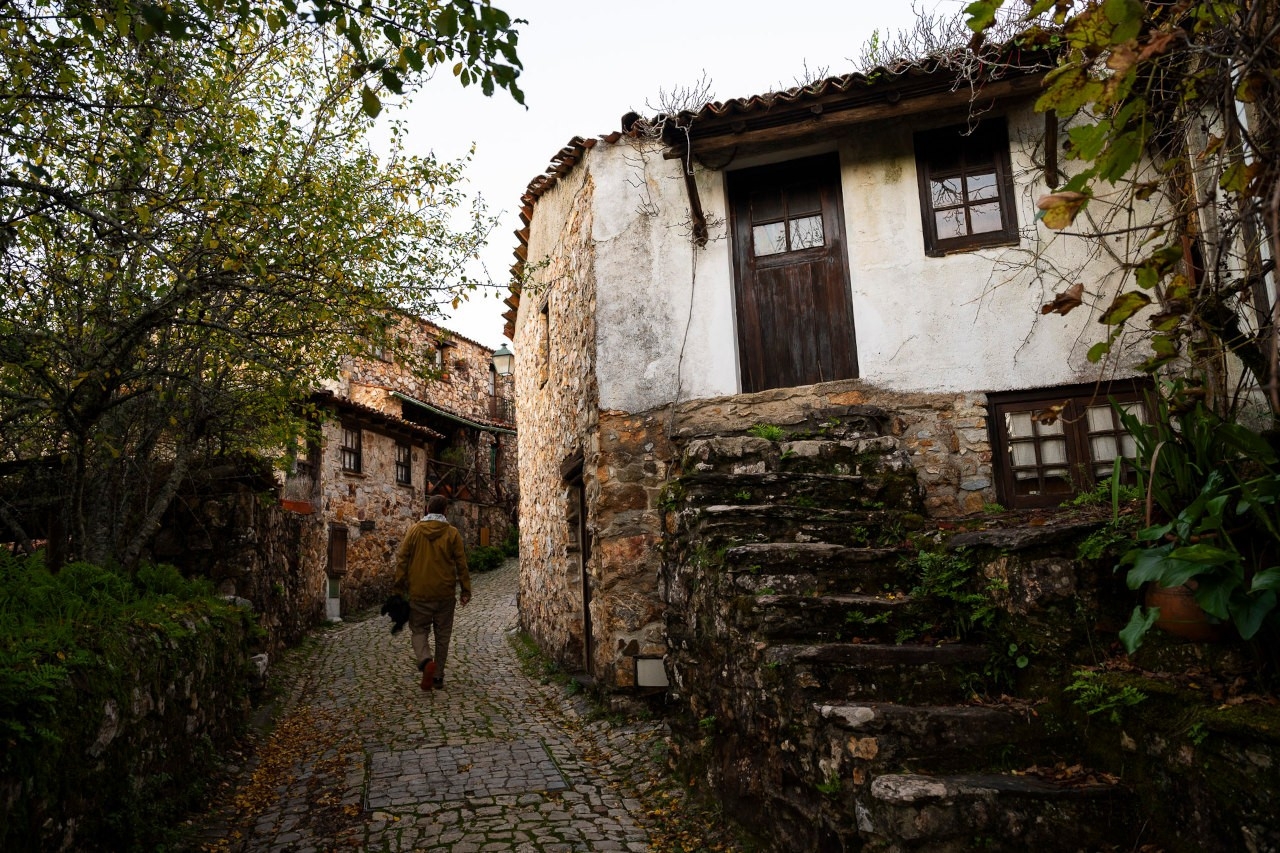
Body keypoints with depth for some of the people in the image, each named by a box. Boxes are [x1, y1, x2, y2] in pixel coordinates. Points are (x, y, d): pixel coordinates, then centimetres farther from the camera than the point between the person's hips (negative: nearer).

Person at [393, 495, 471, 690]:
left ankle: (426, 661, -17)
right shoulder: (452, 533, -2)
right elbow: (461, 563, -2)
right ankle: (438, 676, 16)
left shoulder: (414, 530, -1)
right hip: (445, 593, 0)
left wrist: (399, 586, 7)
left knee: (419, 630, 10)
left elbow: (402, 559, -1)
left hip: (419, 592, 0)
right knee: (442, 634, 13)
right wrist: (466, 590, 5)